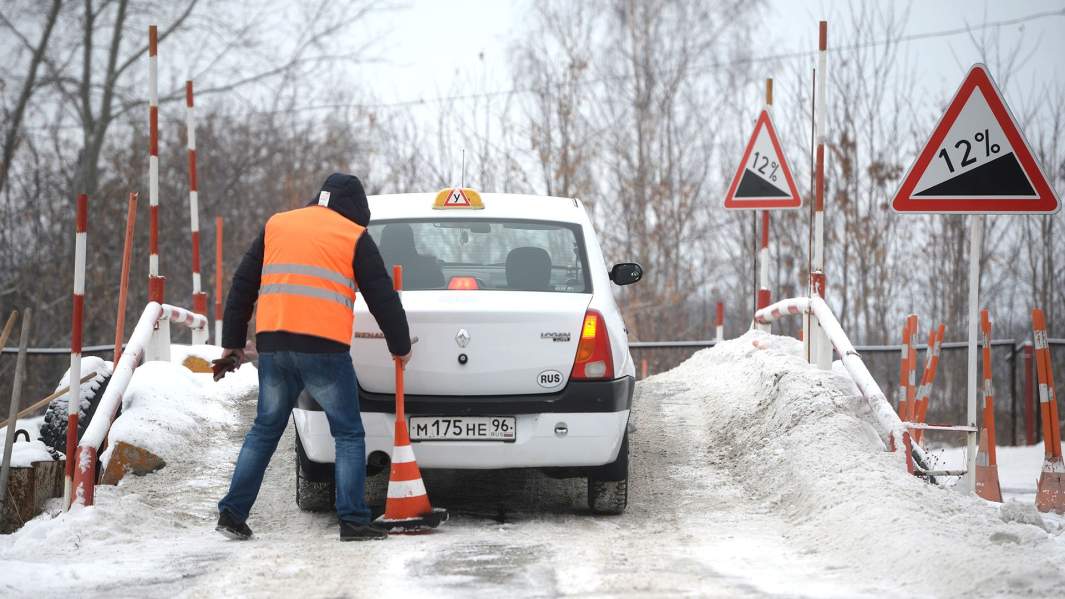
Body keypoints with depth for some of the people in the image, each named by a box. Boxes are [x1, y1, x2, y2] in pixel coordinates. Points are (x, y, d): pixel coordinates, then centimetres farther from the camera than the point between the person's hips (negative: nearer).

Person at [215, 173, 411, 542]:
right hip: (324, 347, -4)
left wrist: (233, 341, 23)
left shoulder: (276, 226, 17)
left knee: (265, 430, 15)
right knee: (349, 435, 5)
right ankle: (353, 521, -2)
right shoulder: (354, 238, 5)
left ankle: (232, 512, 10)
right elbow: (382, 297, 7)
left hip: (273, 345, 4)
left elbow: (243, 286, 18)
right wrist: (400, 345, 19)